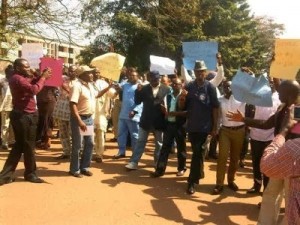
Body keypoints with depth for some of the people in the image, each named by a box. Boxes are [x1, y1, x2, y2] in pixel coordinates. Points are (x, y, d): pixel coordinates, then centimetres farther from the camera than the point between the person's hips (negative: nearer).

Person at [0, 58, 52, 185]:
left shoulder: (20, 78, 15)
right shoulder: (17, 79, -17)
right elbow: (34, 89, -30)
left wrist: (41, 76, -2)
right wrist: (43, 77, -18)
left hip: (24, 115, 10)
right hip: (23, 116, -10)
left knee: (19, 145, 13)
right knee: (28, 146, 3)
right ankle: (30, 173, 17)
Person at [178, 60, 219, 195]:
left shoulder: (210, 87, -8)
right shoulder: (189, 86, 2)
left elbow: (215, 108, -6)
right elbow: (182, 107, 5)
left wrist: (215, 127, -7)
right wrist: (182, 99, -17)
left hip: (205, 127, -4)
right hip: (191, 126, 4)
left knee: (198, 154, -2)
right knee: (197, 153, 17)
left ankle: (192, 182, 3)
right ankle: (200, 173, 37)